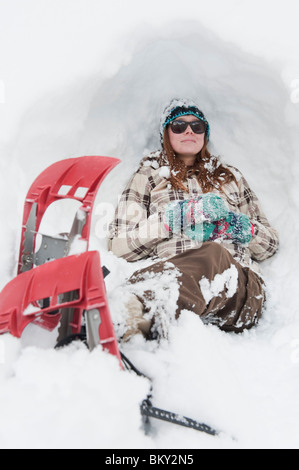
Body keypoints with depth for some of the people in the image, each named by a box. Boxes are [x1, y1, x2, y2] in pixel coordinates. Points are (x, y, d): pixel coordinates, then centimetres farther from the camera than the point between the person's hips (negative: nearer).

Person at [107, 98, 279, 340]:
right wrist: (180, 215, -2)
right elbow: (119, 244, 9)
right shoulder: (148, 176, 23)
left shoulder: (230, 175, 31)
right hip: (173, 274, -1)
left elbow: (271, 242, 29)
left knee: (214, 255, -36)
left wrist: (240, 227, 5)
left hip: (240, 286, 2)